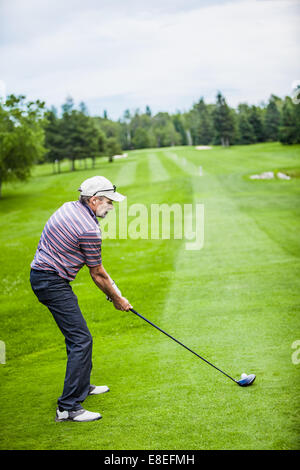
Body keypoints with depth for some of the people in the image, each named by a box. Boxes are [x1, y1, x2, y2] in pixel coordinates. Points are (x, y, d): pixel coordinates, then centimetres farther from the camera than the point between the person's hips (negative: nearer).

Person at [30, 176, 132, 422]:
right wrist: (117, 298, 8)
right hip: (53, 282, -10)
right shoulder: (89, 230, -20)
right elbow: (97, 274, -8)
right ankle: (68, 407, -15)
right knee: (81, 339, -12)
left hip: (40, 274, 10)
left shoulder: (68, 208, 10)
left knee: (77, 334, 22)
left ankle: (82, 386, 38)